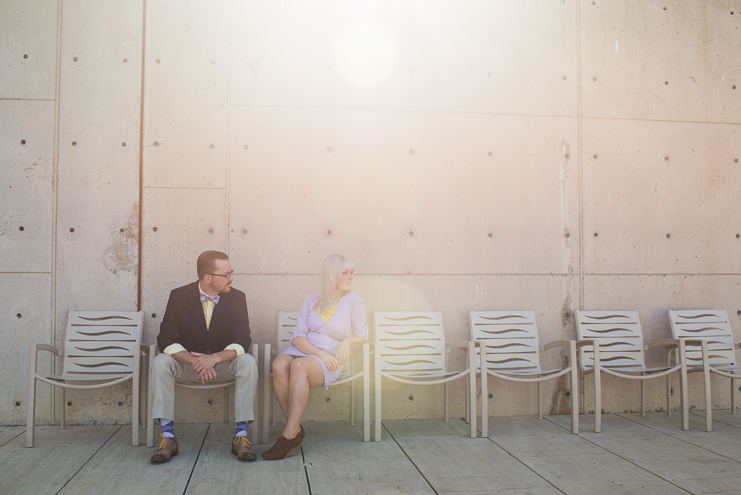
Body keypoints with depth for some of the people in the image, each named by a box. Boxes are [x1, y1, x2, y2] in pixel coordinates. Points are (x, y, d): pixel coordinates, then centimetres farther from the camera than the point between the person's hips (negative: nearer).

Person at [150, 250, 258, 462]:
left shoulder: (237, 297, -7)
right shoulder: (179, 296, -7)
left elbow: (242, 341, -14)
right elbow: (166, 339, -14)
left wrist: (214, 358, -34)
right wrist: (194, 361, -31)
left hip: (223, 363, 0)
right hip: (187, 362, 0)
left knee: (248, 362, -29)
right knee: (160, 362, -28)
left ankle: (241, 436, -25)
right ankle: (168, 437, -23)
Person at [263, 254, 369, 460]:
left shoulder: (352, 301, 7)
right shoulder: (312, 300, 11)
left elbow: (362, 333, 14)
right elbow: (297, 336, 4)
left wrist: (348, 341, -10)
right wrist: (320, 353, -14)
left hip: (328, 361, -2)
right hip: (301, 351, 3)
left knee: (299, 365, -37)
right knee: (279, 365, -34)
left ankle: (289, 436, -36)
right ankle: (296, 430, -24)